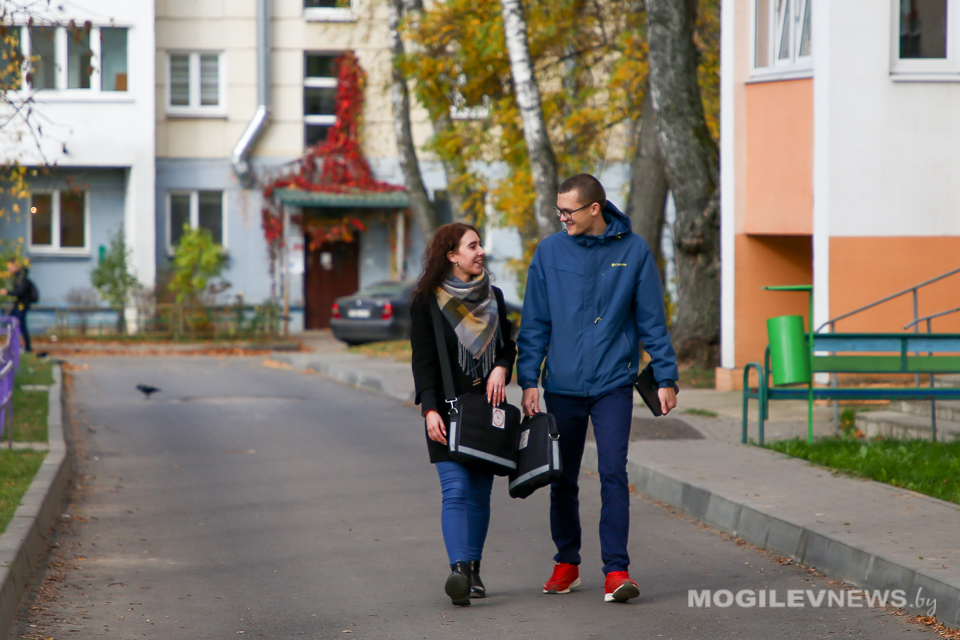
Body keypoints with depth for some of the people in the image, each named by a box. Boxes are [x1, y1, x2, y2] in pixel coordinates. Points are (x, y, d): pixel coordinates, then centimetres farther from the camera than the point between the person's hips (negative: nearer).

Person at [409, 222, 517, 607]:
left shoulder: (492, 297, 12)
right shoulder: (426, 302, -3)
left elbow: (508, 345, 19)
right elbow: (422, 360, -6)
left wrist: (501, 369, -3)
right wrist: (430, 409, -15)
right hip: (448, 410, -4)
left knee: (480, 492, 5)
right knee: (456, 489, -15)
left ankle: (473, 570, 14)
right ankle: (459, 570, -25)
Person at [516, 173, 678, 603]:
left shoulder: (633, 251, -1)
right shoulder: (550, 252, 2)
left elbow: (652, 321, 4)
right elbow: (534, 323, 5)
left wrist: (665, 378, 2)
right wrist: (528, 380, -2)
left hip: (613, 385, -2)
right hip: (562, 386, 2)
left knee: (614, 474, -12)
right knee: (563, 481, 10)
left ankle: (616, 570, -11)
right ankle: (566, 563, 25)